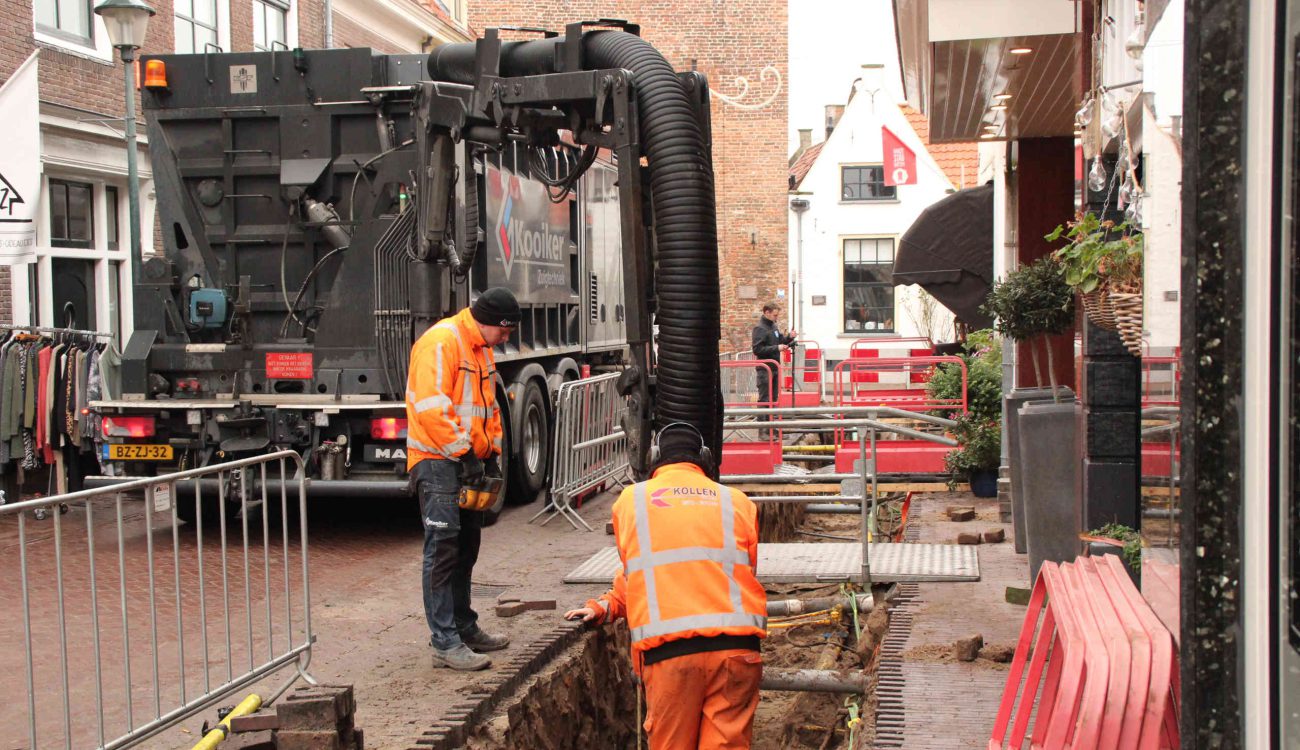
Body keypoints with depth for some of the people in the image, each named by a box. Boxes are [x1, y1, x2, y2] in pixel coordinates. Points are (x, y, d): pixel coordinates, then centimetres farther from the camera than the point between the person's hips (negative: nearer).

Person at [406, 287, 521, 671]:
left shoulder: (481, 350, 17)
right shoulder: (440, 344, -15)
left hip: (468, 462, 10)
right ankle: (445, 643, -9)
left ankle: (464, 627, 26)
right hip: (438, 462, -10)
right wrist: (462, 451, -19)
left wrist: (491, 452, 14)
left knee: (466, 548, 15)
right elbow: (431, 406, -23)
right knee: (443, 549, -10)